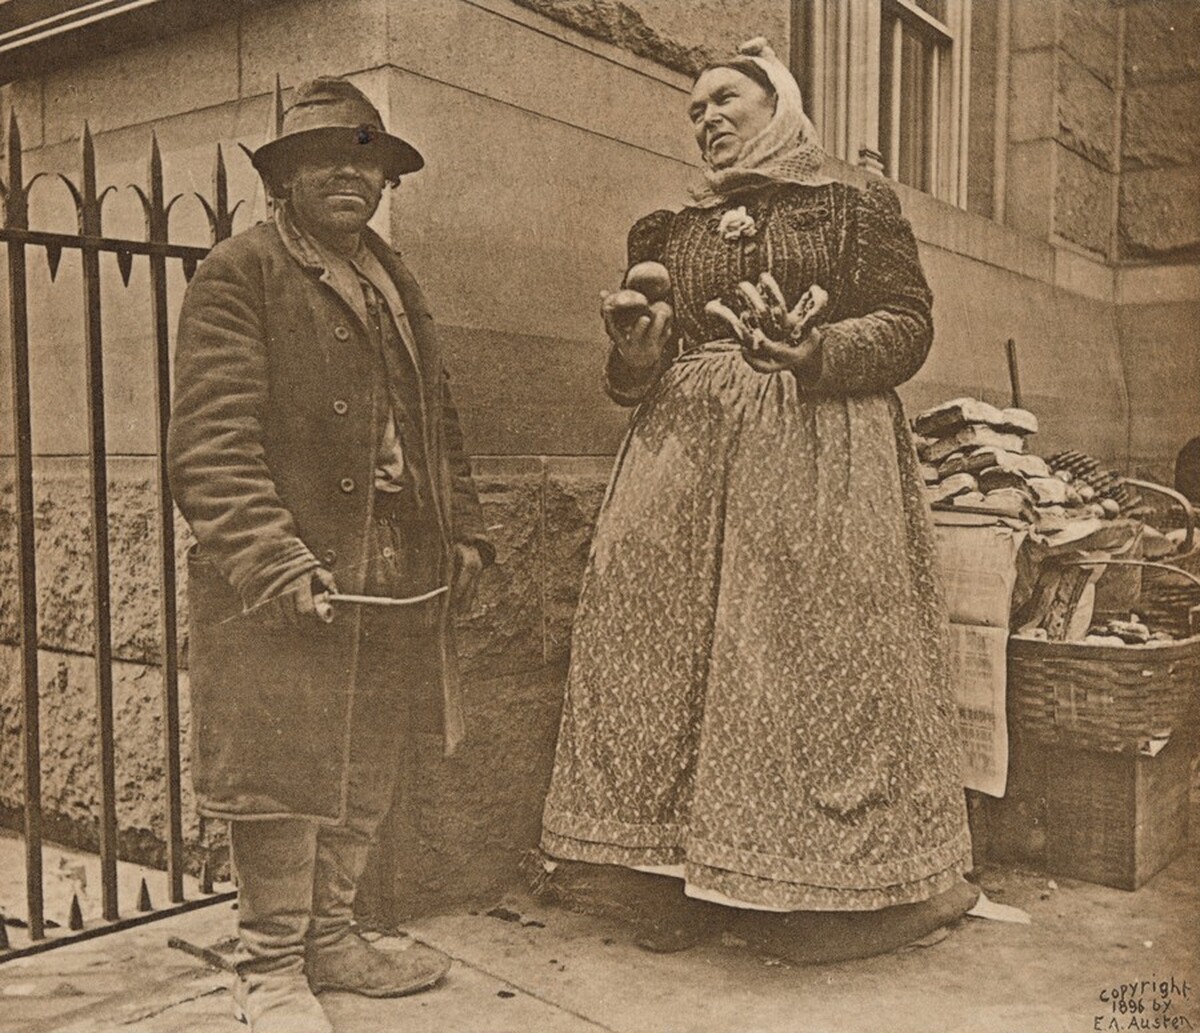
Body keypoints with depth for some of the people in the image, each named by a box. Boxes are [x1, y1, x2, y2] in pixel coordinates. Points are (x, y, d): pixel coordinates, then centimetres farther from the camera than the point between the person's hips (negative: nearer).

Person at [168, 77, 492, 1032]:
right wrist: (273, 558, -21)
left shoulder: (396, 282, 19)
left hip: (399, 583, 7)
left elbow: (437, 421, 22)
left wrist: (463, 532, 12)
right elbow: (210, 442, -13)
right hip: (285, 587, -7)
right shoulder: (238, 273, -4)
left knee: (368, 775, 14)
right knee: (282, 772, 0)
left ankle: (331, 936, 31)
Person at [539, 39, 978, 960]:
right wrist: (636, 351, -5)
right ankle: (696, 875, 7)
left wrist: (821, 351, -17)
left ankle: (852, 884, 4)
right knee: (677, 646, -2)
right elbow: (636, 378, 18)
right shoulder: (670, 233, 21)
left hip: (817, 448, -4)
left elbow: (909, 323, 0)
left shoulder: (857, 213, 10)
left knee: (817, 647, -8)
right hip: (689, 451, 4)